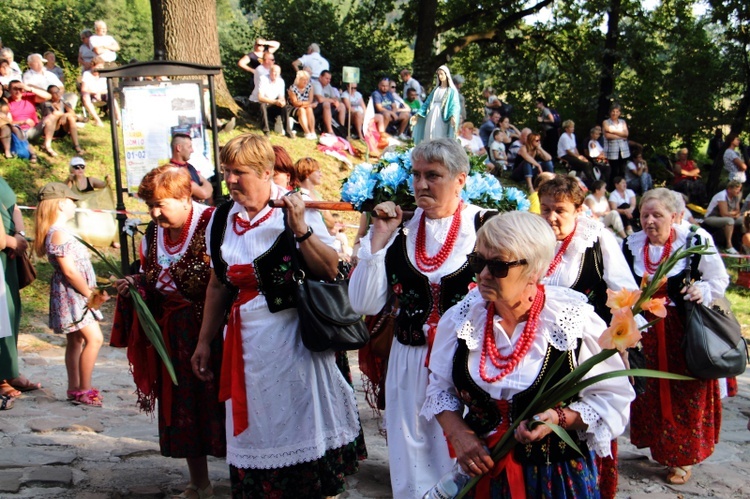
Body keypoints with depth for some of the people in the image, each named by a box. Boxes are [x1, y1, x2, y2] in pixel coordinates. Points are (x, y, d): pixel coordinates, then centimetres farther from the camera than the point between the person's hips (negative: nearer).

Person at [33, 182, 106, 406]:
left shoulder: (60, 231, 14)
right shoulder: (59, 233, -18)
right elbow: (69, 271, -22)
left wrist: (92, 292, 10)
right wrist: (90, 294, -15)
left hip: (76, 294, 10)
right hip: (71, 293, -10)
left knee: (76, 340, 14)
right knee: (94, 338, -12)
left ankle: (74, 388, 22)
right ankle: (84, 390, -7)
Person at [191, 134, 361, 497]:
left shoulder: (294, 210, -9)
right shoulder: (221, 219, 6)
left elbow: (330, 271, -16)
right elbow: (219, 285, 14)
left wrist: (301, 229, -26)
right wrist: (204, 342, 15)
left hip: (294, 335, -5)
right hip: (246, 341, 5)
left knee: (302, 423, 3)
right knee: (256, 430, 12)